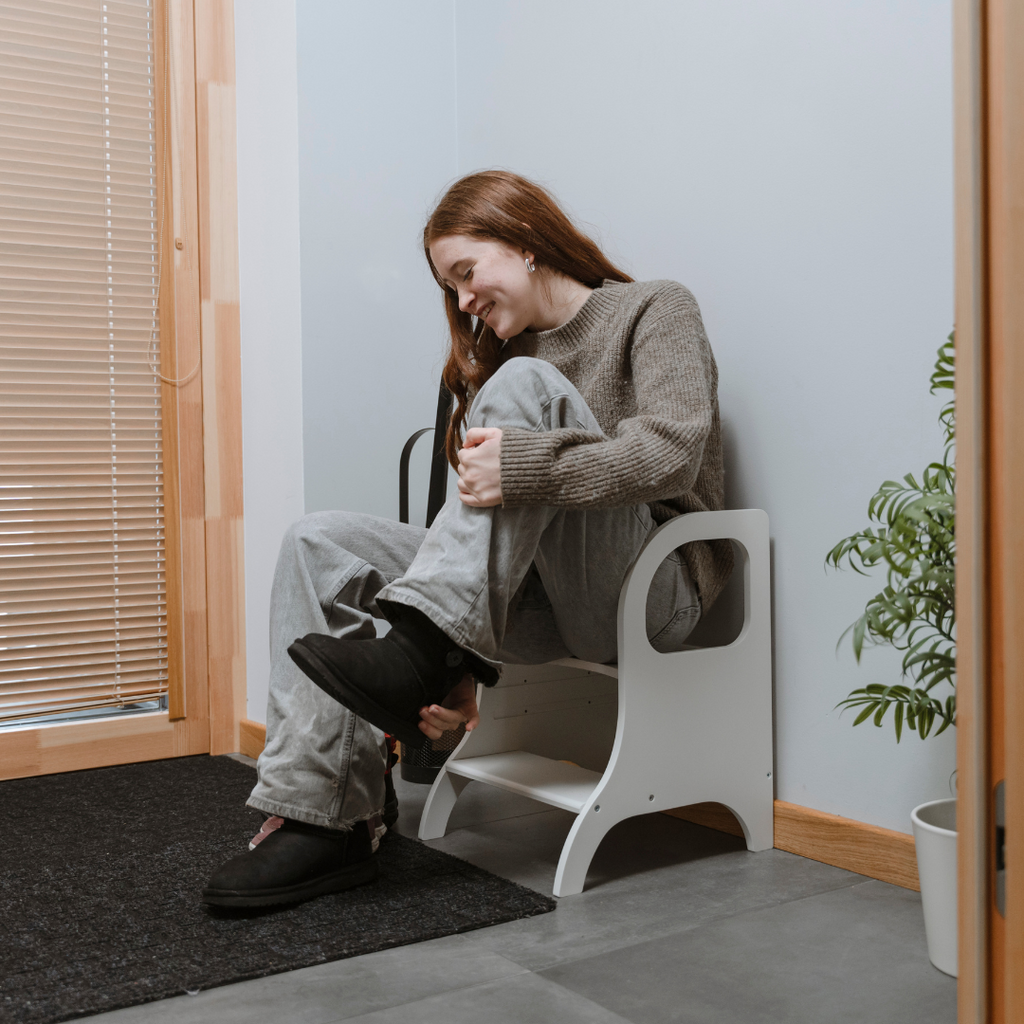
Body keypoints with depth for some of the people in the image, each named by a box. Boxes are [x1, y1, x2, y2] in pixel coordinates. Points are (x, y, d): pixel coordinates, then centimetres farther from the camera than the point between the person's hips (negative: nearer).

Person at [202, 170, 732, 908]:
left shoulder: (656, 309, 3)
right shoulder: (498, 358, 21)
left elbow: (671, 454, -17)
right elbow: (484, 522, 8)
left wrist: (523, 465, -28)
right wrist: (461, 676, -5)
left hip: (656, 589, -6)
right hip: (540, 590, 6)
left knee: (524, 385, -26)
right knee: (320, 543, -10)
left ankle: (414, 646, -31)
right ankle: (322, 818, -18)